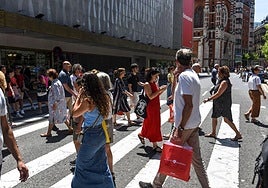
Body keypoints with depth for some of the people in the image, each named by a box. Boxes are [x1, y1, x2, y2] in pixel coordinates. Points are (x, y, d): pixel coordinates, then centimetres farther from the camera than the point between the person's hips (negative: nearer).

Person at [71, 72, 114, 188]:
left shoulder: (87, 101, -24)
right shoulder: (104, 98, -3)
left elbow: (74, 113, -11)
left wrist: (79, 96, -8)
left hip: (91, 136, -7)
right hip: (102, 134, 7)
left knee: (82, 164, 14)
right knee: (101, 163, 22)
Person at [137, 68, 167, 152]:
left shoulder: (155, 84, 10)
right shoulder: (147, 84, -15)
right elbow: (151, 96, -24)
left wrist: (162, 90, -2)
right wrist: (160, 89, -25)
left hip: (156, 107, 9)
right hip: (151, 107, -9)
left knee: (149, 123, 20)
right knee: (153, 125, -3)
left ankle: (141, 135, 42)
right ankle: (155, 145, 5)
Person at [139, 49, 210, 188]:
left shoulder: (184, 76, -18)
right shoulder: (194, 75, 11)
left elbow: (189, 105, -25)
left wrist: (181, 127, -24)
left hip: (185, 125, -9)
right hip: (195, 123, 9)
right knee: (196, 158, 16)